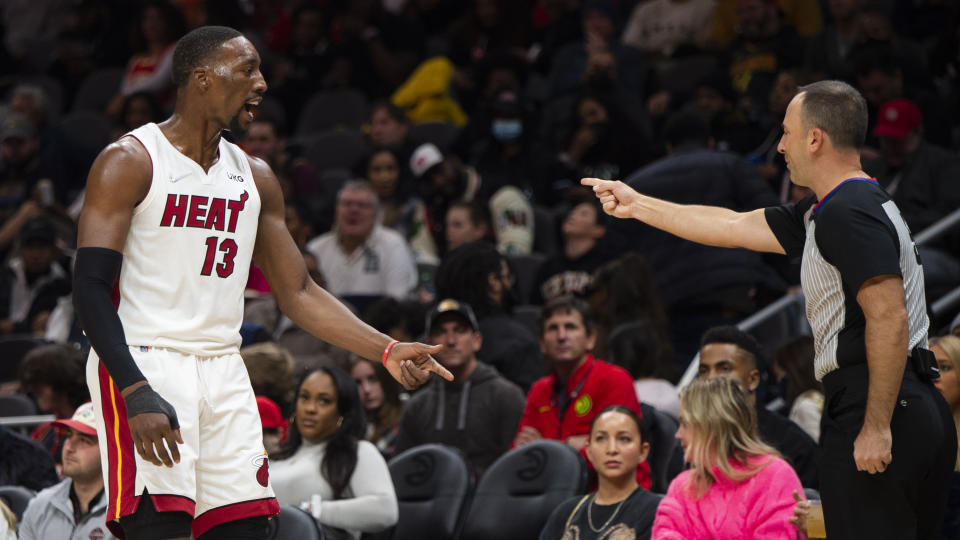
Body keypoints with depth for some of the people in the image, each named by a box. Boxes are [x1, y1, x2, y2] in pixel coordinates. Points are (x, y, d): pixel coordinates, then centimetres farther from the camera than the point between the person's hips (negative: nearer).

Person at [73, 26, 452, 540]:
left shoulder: (254, 178, 15)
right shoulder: (130, 162, -6)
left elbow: (298, 293, 19)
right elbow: (91, 289, -13)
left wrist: (387, 351, 6)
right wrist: (137, 395, -24)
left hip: (222, 370, 7)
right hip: (141, 361, -7)